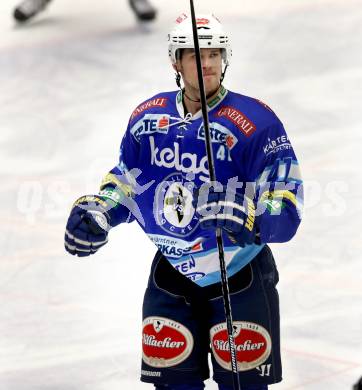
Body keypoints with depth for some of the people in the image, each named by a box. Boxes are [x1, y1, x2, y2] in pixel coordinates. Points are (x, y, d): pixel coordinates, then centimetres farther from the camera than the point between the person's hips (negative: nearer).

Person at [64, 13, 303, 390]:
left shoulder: (255, 122, -16)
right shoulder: (148, 118, 1)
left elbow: (285, 204, -19)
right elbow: (126, 180, 16)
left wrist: (248, 220, -37)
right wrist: (97, 211, -1)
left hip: (240, 274, -4)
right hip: (172, 271, 4)